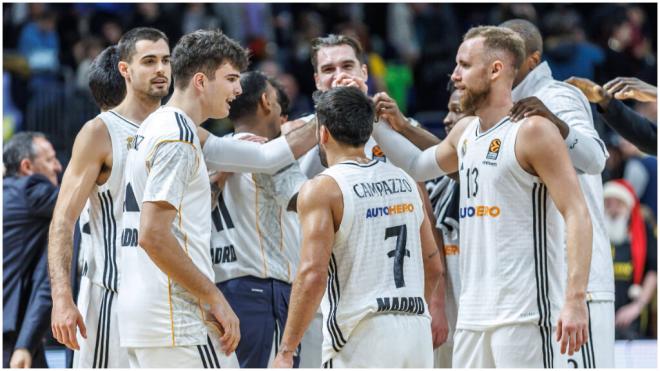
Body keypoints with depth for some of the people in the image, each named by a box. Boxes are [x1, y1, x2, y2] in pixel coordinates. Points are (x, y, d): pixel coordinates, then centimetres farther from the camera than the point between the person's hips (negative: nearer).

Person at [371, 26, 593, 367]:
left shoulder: (532, 131, -10)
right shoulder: (465, 133, 15)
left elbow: (577, 216, -14)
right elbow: (418, 166, 36)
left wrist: (575, 299, -23)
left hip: (522, 313, -9)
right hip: (473, 312, 9)